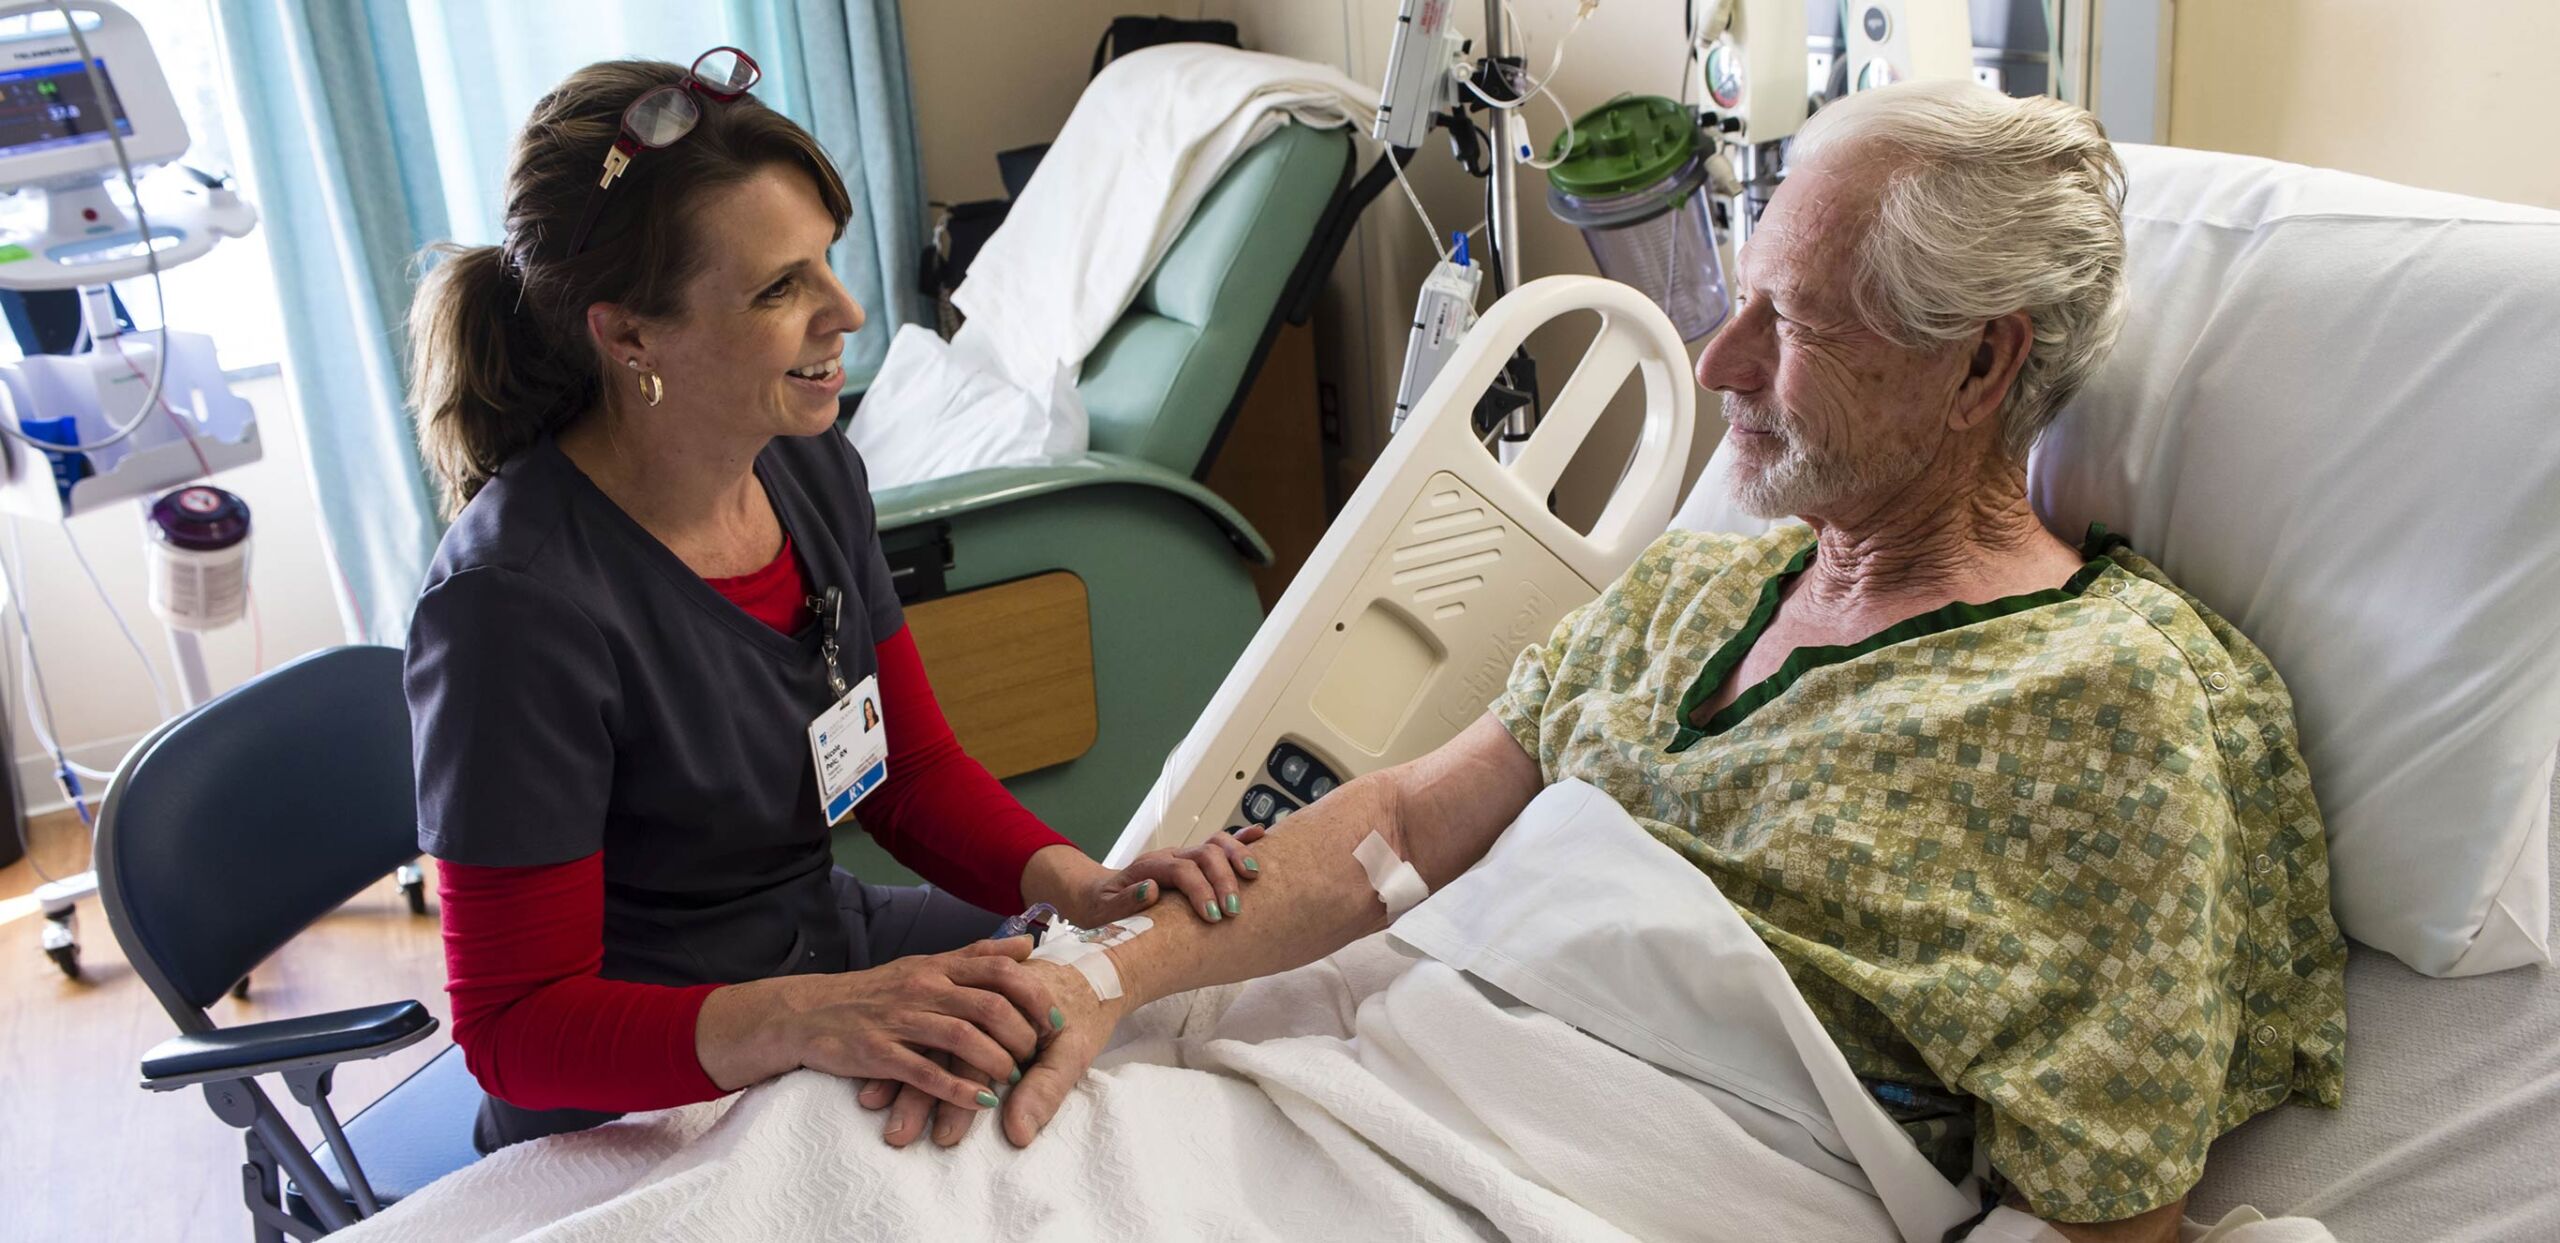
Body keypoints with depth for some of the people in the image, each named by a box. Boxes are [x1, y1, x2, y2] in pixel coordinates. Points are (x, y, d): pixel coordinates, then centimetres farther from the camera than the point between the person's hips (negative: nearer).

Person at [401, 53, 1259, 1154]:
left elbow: (916, 770, 5)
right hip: (651, 1097, -7)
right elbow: (519, 1023, -22)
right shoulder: (516, 604, -27)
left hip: (832, 937, 7)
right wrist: (807, 1020, -38)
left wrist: (1080, 885, -14)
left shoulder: (810, 466, -4)